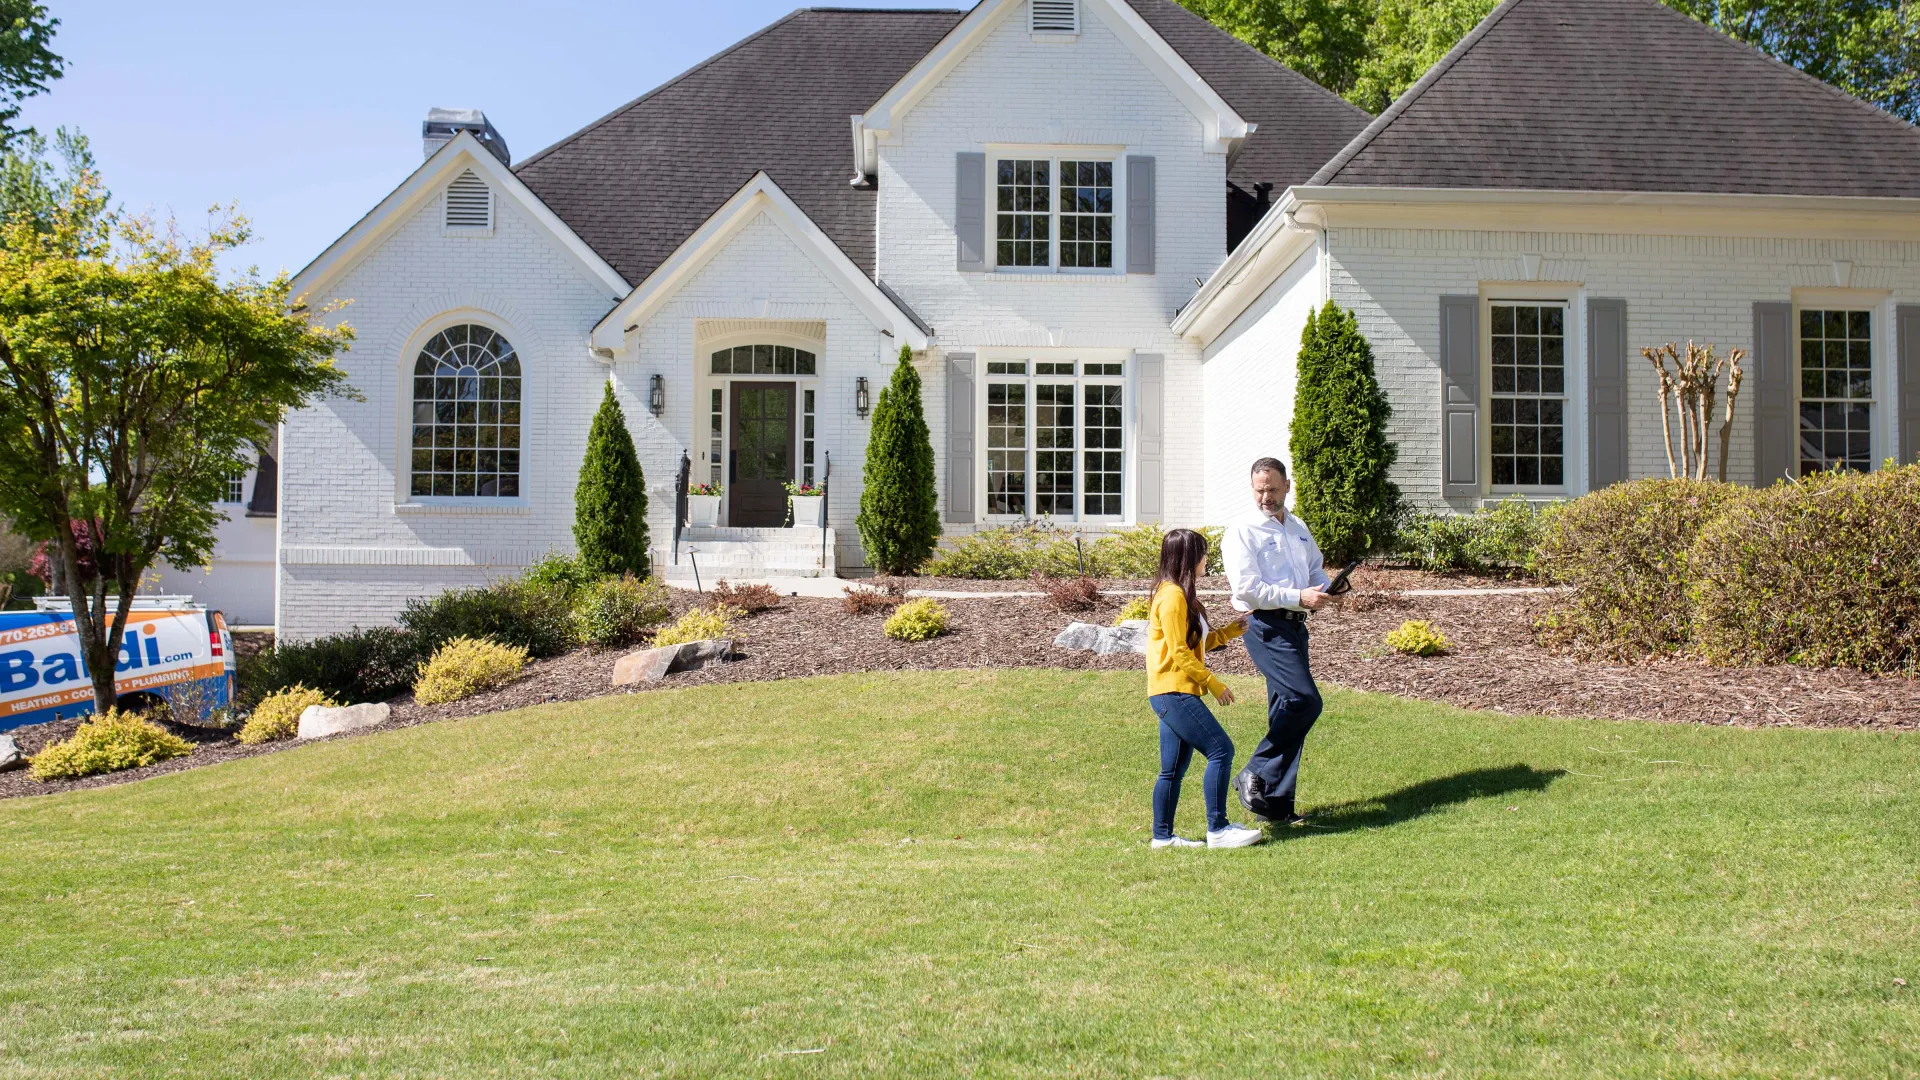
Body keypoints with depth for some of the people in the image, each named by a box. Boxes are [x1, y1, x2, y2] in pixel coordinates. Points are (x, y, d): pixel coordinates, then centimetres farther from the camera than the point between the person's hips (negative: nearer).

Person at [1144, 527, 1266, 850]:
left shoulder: (1180, 594, 18)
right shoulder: (1172, 596, -14)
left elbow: (1195, 644, 21)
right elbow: (1179, 653, -18)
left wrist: (1232, 631, 15)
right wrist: (1214, 683, -14)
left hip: (1175, 694, 11)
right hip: (1173, 691, -11)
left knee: (1174, 770, 11)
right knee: (1221, 750, -12)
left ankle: (1162, 836, 15)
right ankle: (1217, 829, -10)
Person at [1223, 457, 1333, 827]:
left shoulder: (1299, 529, 19)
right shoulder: (1242, 533, -5)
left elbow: (1317, 568, 26)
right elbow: (1247, 588, -14)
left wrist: (1323, 589, 2)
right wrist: (1298, 597, -19)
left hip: (1295, 626, 8)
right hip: (1265, 626, -8)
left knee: (1286, 712, 7)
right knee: (1304, 700, -18)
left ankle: (1275, 803, 12)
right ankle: (1255, 776, -8)